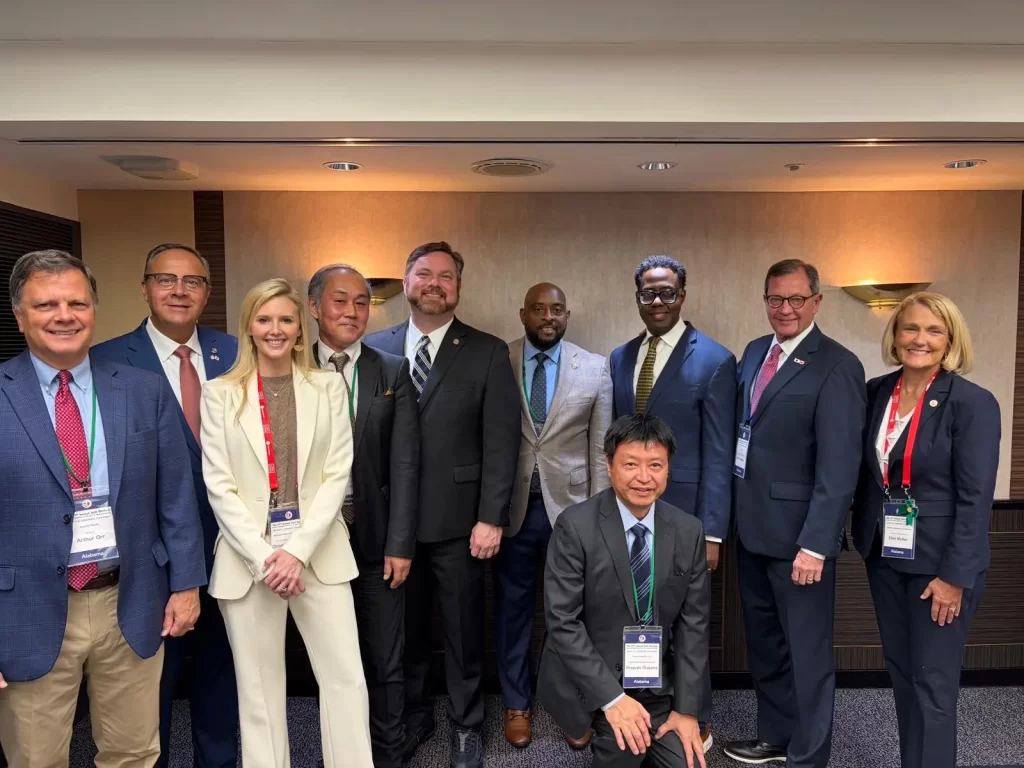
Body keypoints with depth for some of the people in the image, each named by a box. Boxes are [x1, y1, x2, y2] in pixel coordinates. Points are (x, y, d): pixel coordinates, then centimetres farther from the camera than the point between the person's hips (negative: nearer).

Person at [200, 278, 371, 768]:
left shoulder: (328, 387, 4)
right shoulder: (221, 393, 2)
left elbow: (337, 475, -1)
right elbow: (218, 484, -2)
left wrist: (298, 549, -10)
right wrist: (263, 556, -10)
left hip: (319, 552, 1)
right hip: (248, 556, 0)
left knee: (346, 677, 3)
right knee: (258, 686, 10)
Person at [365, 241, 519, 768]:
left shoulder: (488, 352, -2)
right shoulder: (375, 348, 4)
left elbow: (501, 441, -6)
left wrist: (490, 518, -11)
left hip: (458, 519, -2)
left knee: (463, 630, 12)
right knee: (404, 629, 16)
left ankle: (465, 725, 34)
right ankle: (412, 717, 39)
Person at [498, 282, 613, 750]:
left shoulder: (595, 369, -1)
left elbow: (600, 448, 0)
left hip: (571, 507, 0)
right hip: (512, 507, 0)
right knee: (513, 608, 13)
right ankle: (516, 705, 33)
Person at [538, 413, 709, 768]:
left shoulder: (688, 531, -3)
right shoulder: (575, 526, -16)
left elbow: (693, 624, 0)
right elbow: (563, 622, -17)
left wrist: (686, 708, -5)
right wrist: (612, 697, -22)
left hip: (657, 685, 4)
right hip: (589, 681, -3)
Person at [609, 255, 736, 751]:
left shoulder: (714, 361, -9)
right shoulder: (620, 358, 8)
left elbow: (719, 455, -10)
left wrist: (712, 531, -12)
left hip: (683, 513, -4)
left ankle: (695, 725, 30)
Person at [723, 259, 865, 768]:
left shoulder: (836, 366, -14)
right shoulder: (754, 352, 9)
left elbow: (839, 466, -19)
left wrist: (815, 543, -22)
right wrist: (731, 510, 8)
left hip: (796, 532, -7)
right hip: (752, 525, 7)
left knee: (806, 650, 8)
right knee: (763, 642, 21)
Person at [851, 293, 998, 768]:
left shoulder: (973, 403, -13)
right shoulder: (876, 391, 2)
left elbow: (976, 499, -15)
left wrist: (954, 576, -16)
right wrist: (864, 538, 7)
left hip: (939, 562, -5)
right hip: (884, 556, 5)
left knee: (933, 682, 4)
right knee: (900, 672, 17)